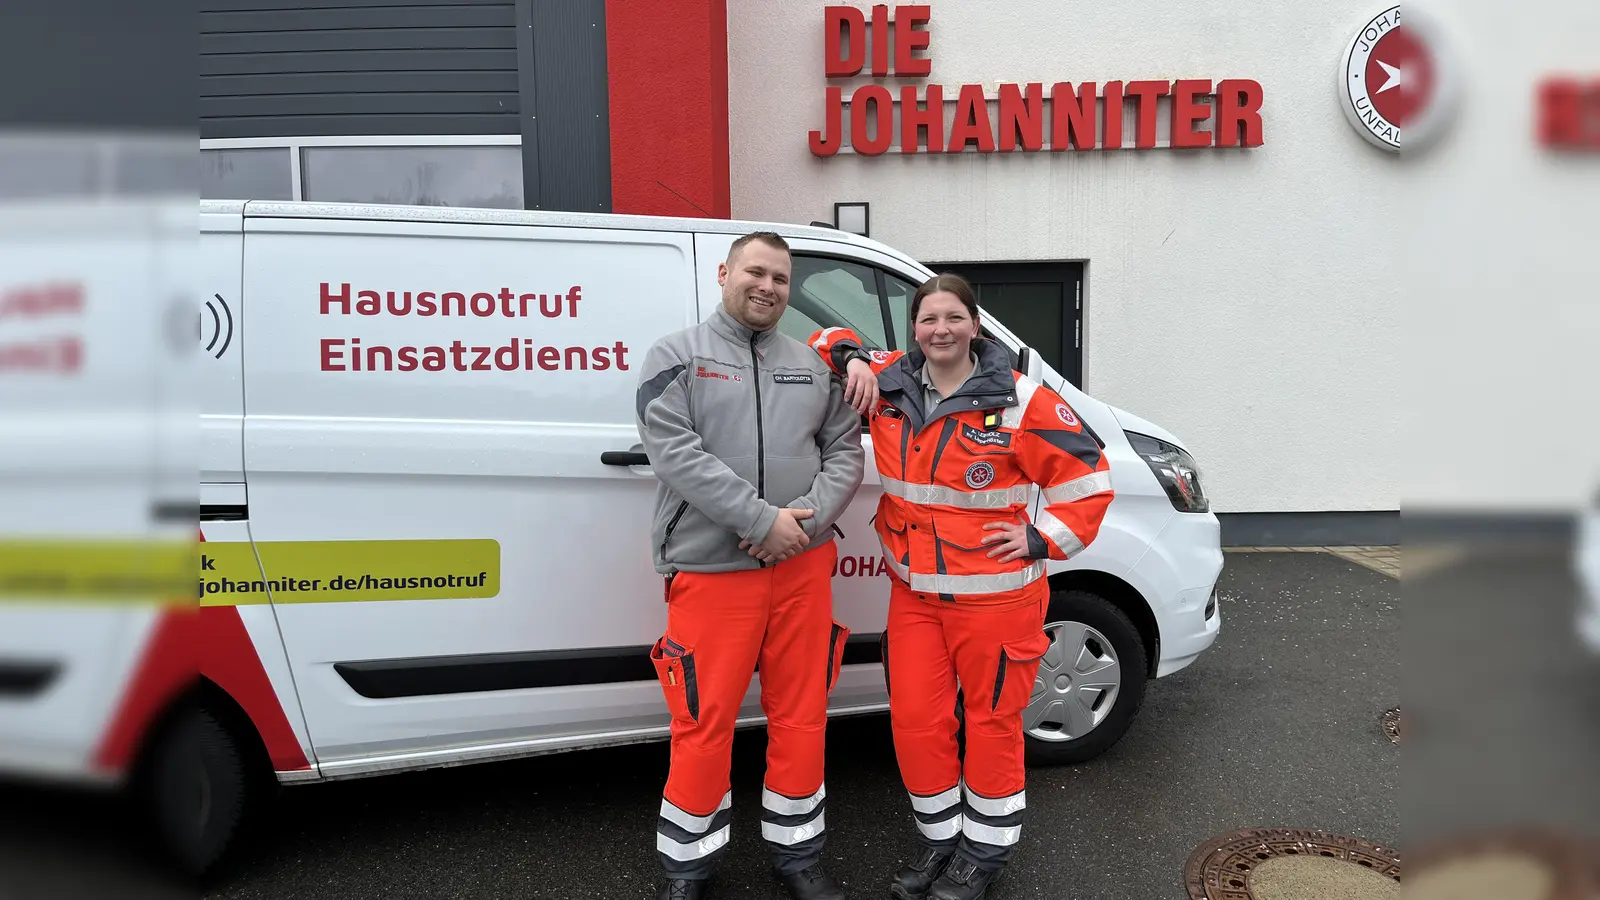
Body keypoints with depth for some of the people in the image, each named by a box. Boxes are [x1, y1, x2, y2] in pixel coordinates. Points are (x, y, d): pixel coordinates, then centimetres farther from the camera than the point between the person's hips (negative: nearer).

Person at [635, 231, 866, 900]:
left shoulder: (814, 365, 13)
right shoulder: (677, 356, 0)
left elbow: (845, 451, 8)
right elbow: (675, 453, -13)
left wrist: (805, 521, -10)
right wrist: (763, 520, -19)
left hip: (803, 567, 4)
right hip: (710, 571, -4)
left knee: (800, 718, 13)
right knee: (705, 726, 3)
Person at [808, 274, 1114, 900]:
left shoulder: (1020, 402, -11)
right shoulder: (888, 383, 1)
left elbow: (1087, 476, -4)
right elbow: (829, 343, 16)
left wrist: (1043, 538, -10)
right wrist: (853, 358, -5)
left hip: (996, 596, -4)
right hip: (913, 592, 4)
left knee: (991, 720, 9)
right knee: (915, 719, 10)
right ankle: (939, 837, 33)